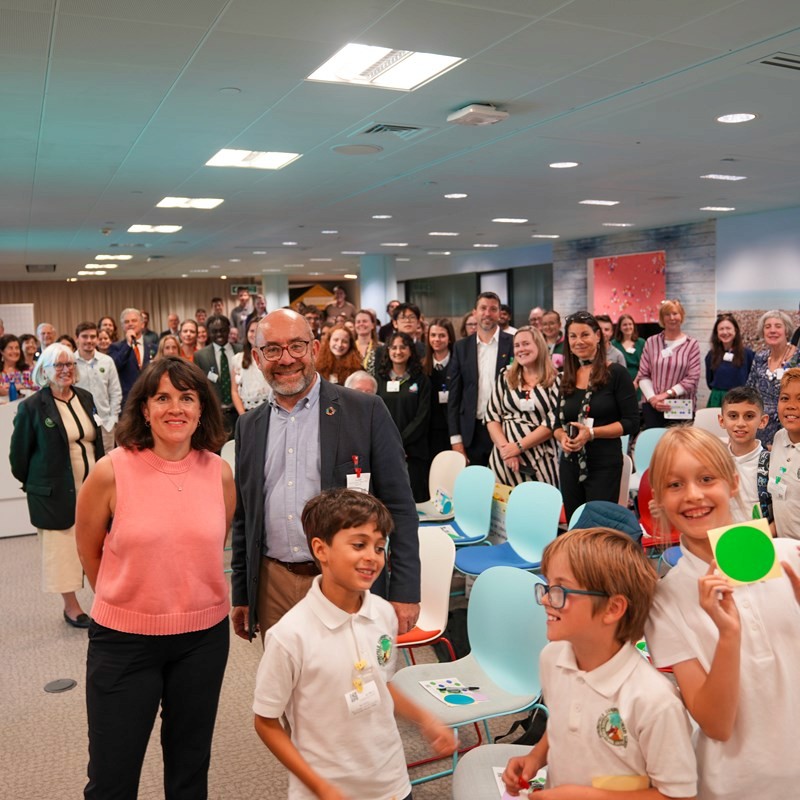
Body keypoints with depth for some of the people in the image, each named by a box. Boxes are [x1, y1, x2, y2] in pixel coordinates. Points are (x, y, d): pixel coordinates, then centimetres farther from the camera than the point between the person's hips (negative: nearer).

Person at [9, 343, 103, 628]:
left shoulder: (85, 398, 6)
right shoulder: (32, 407, -10)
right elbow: (19, 452, -3)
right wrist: (32, 484, 3)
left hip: (90, 487, 5)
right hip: (55, 492, -4)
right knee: (63, 546, 6)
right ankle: (71, 607, 19)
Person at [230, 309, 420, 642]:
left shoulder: (366, 411, -6)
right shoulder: (249, 426, 8)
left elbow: (399, 508, -6)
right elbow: (244, 517, 14)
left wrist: (404, 592, -9)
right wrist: (241, 595, 14)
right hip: (273, 587, 4)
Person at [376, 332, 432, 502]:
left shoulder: (421, 381, 8)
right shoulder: (379, 379, 11)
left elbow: (422, 416, 0)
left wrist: (401, 442, -10)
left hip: (411, 450, -1)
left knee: (414, 500, -4)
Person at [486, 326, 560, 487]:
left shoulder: (554, 380, 0)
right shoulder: (505, 376, 8)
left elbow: (553, 422, -7)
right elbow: (492, 416, 4)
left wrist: (519, 446, -13)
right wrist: (505, 447, -10)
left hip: (539, 459, -2)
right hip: (503, 456, 2)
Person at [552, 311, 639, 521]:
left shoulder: (616, 373, -5)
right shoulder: (567, 378, 10)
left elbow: (631, 422, -8)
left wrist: (592, 433, -19)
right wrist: (563, 437, -8)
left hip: (605, 466, -5)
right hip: (570, 465, 5)